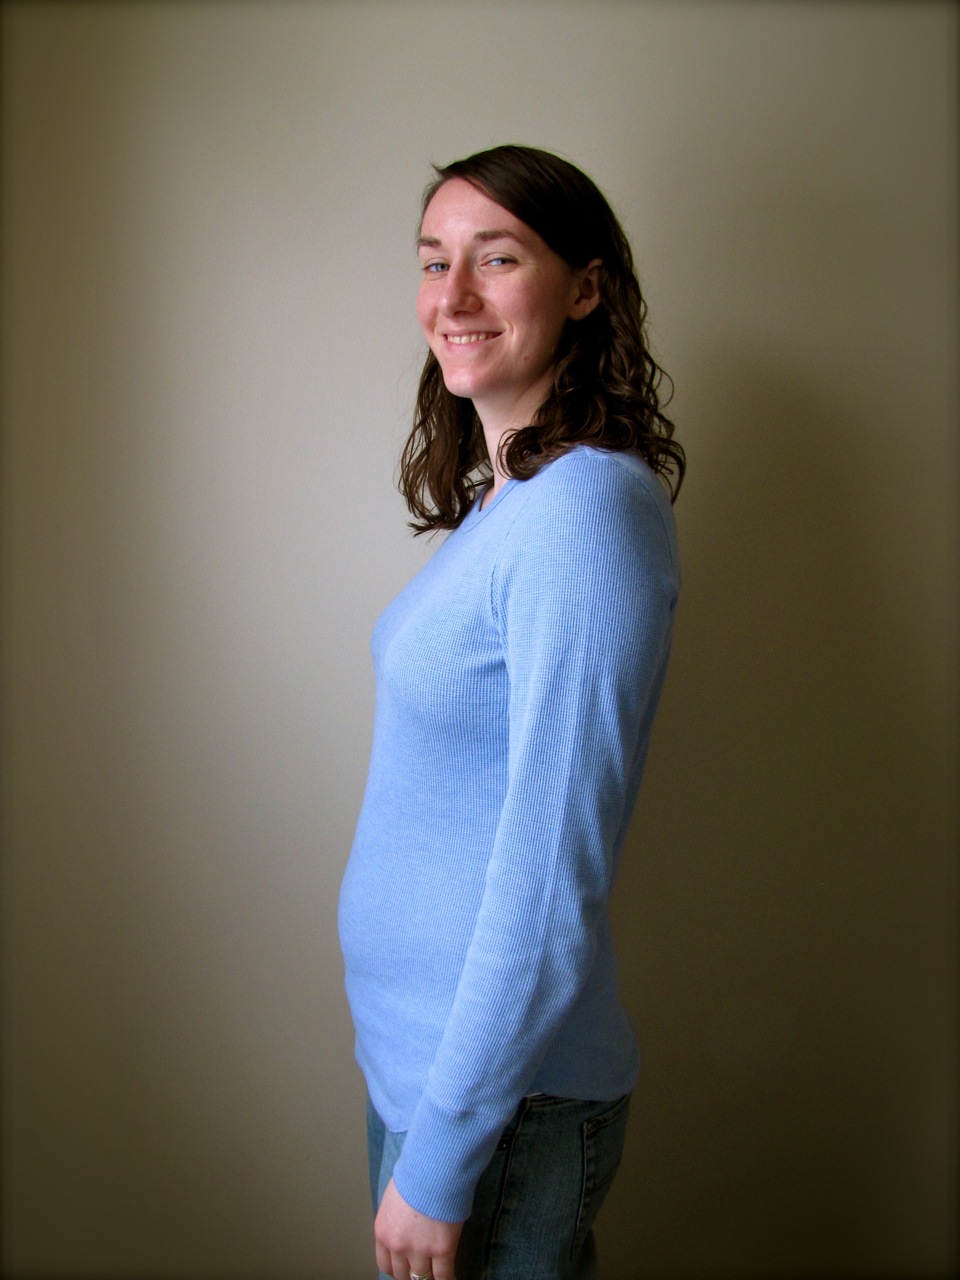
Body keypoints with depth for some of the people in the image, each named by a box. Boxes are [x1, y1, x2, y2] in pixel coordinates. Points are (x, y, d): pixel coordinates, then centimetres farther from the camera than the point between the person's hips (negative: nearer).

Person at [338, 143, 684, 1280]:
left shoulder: (588, 508, -23)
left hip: (507, 1088, -8)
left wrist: (440, 1161, -18)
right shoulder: (500, 502, 4)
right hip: (411, 1044, 8)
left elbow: (552, 878, -25)